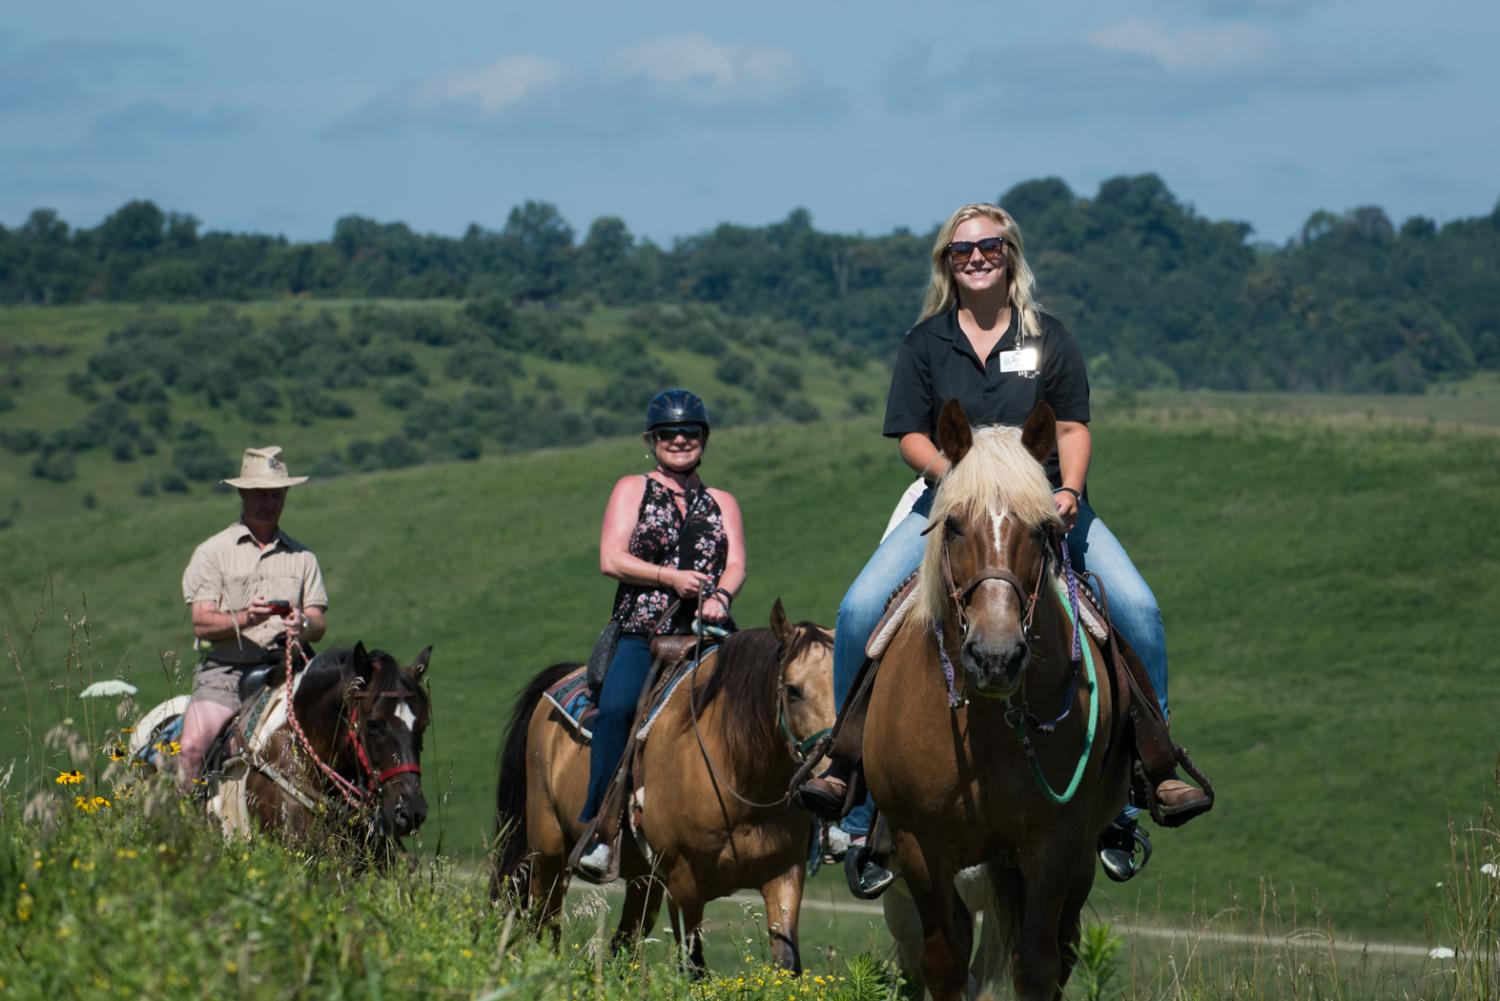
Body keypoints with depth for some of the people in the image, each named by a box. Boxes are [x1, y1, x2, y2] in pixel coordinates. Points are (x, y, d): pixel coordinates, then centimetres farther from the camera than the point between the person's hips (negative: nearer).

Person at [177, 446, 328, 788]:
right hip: (225, 671, -2)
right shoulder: (213, 552, 7)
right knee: (193, 747, -26)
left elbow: (319, 624, 10)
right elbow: (202, 623, -2)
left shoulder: (302, 557, 17)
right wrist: (246, 618, -22)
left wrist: (303, 624, -15)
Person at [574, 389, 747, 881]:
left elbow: (736, 565, 6)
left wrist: (720, 596, -18)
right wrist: (671, 577, -13)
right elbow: (611, 559, 2)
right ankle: (598, 828, -29)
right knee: (617, 706, -31)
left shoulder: (722, 503, 22)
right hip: (640, 633, -2)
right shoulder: (633, 490, 15)